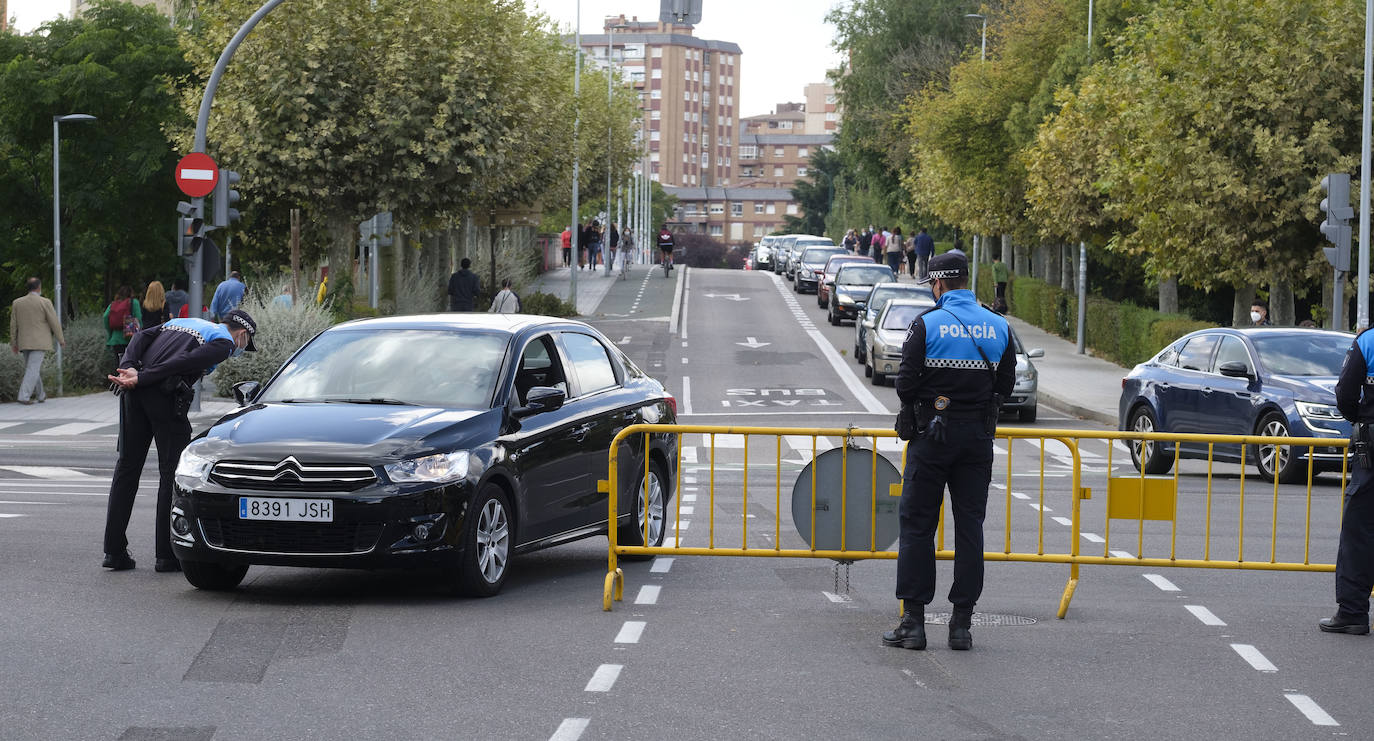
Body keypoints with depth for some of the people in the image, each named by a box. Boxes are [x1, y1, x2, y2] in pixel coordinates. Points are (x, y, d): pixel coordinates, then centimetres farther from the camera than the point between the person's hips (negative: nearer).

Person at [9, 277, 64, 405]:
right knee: (33, 369, -7)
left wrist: (14, 342, 16)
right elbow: (54, 323, -5)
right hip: (39, 341, -5)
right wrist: (60, 339, 7)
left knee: (32, 368, 16)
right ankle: (24, 396, -15)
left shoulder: (17, 303, 5)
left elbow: (13, 324, 9)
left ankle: (41, 395, 25)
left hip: (24, 342, 5)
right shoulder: (45, 303, -8)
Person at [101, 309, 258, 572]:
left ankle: (114, 551, 14)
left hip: (134, 392, 7)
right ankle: (167, 555, 4)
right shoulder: (224, 341, 7)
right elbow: (185, 362, -9)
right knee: (172, 472, 3)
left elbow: (141, 336, 14)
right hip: (165, 394, -7)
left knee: (127, 466, 13)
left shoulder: (180, 322, 30)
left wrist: (130, 367, -2)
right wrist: (140, 379, -12)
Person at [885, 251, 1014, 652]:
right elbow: (1006, 382, 7)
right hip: (979, 437, 4)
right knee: (970, 525, 7)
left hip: (933, 435, -4)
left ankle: (913, 621, 1)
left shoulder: (927, 324, -10)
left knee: (917, 524, 3)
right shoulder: (998, 326, 3)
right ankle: (962, 622, 7)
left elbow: (906, 383, -10)